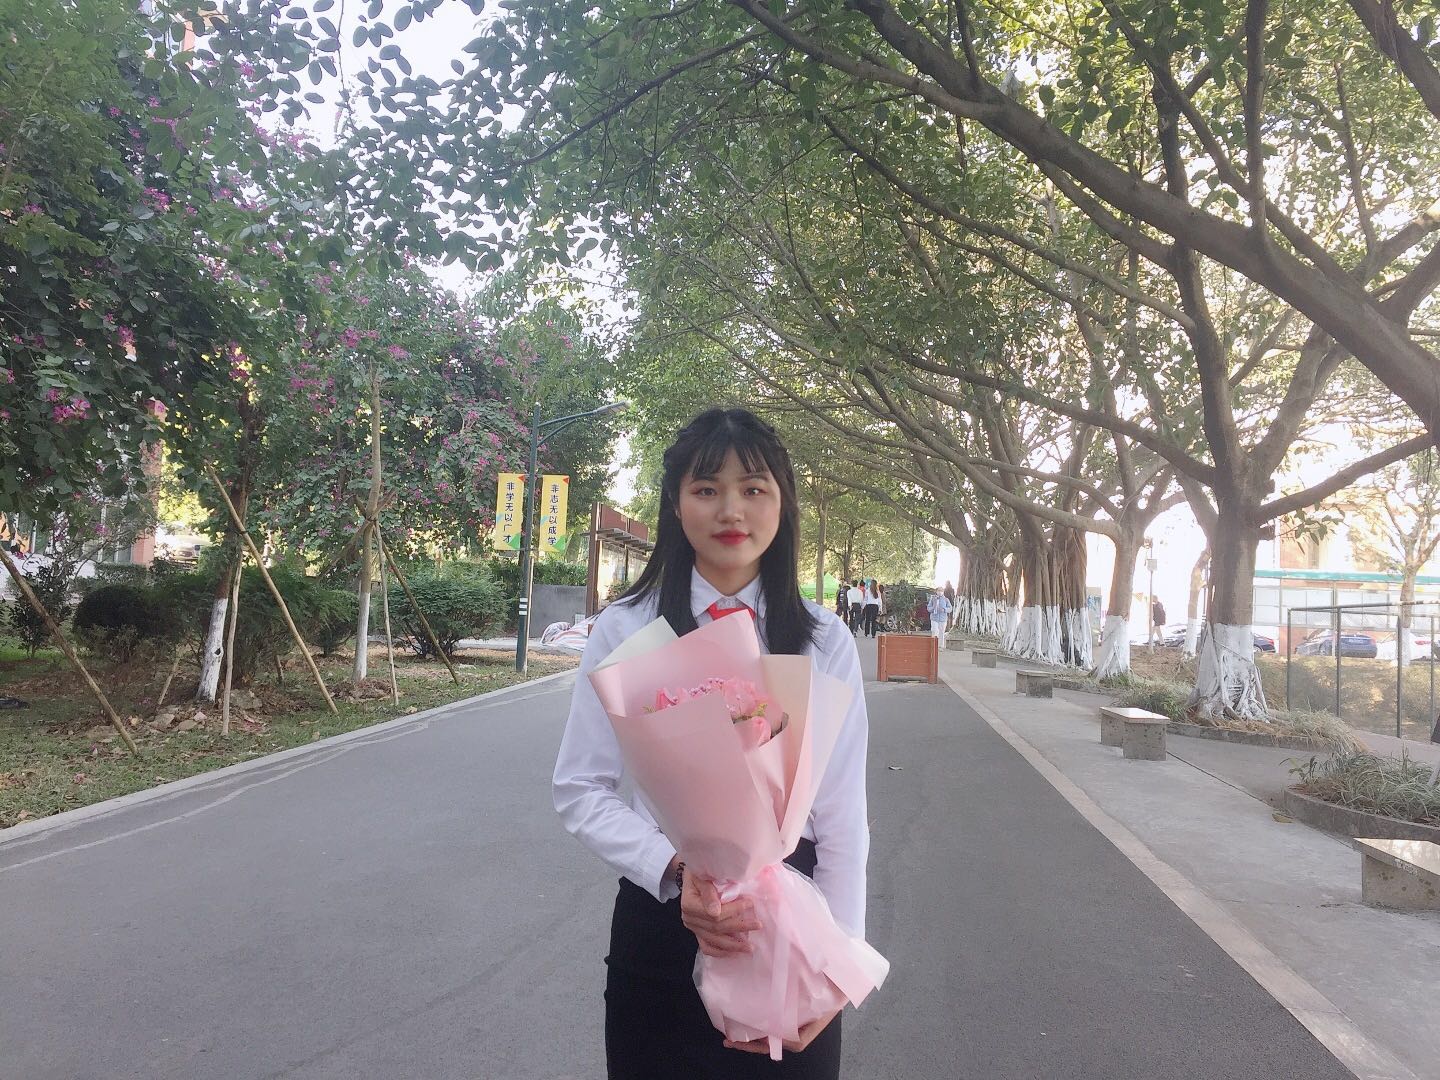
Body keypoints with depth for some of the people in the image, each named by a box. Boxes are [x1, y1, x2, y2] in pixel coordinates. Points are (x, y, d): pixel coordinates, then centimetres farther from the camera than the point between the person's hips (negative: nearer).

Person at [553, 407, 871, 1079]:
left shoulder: (823, 641, -3)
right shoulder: (625, 631, -5)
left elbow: (842, 814, -2)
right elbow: (581, 789, -5)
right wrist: (674, 869, -19)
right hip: (657, 921, 0)